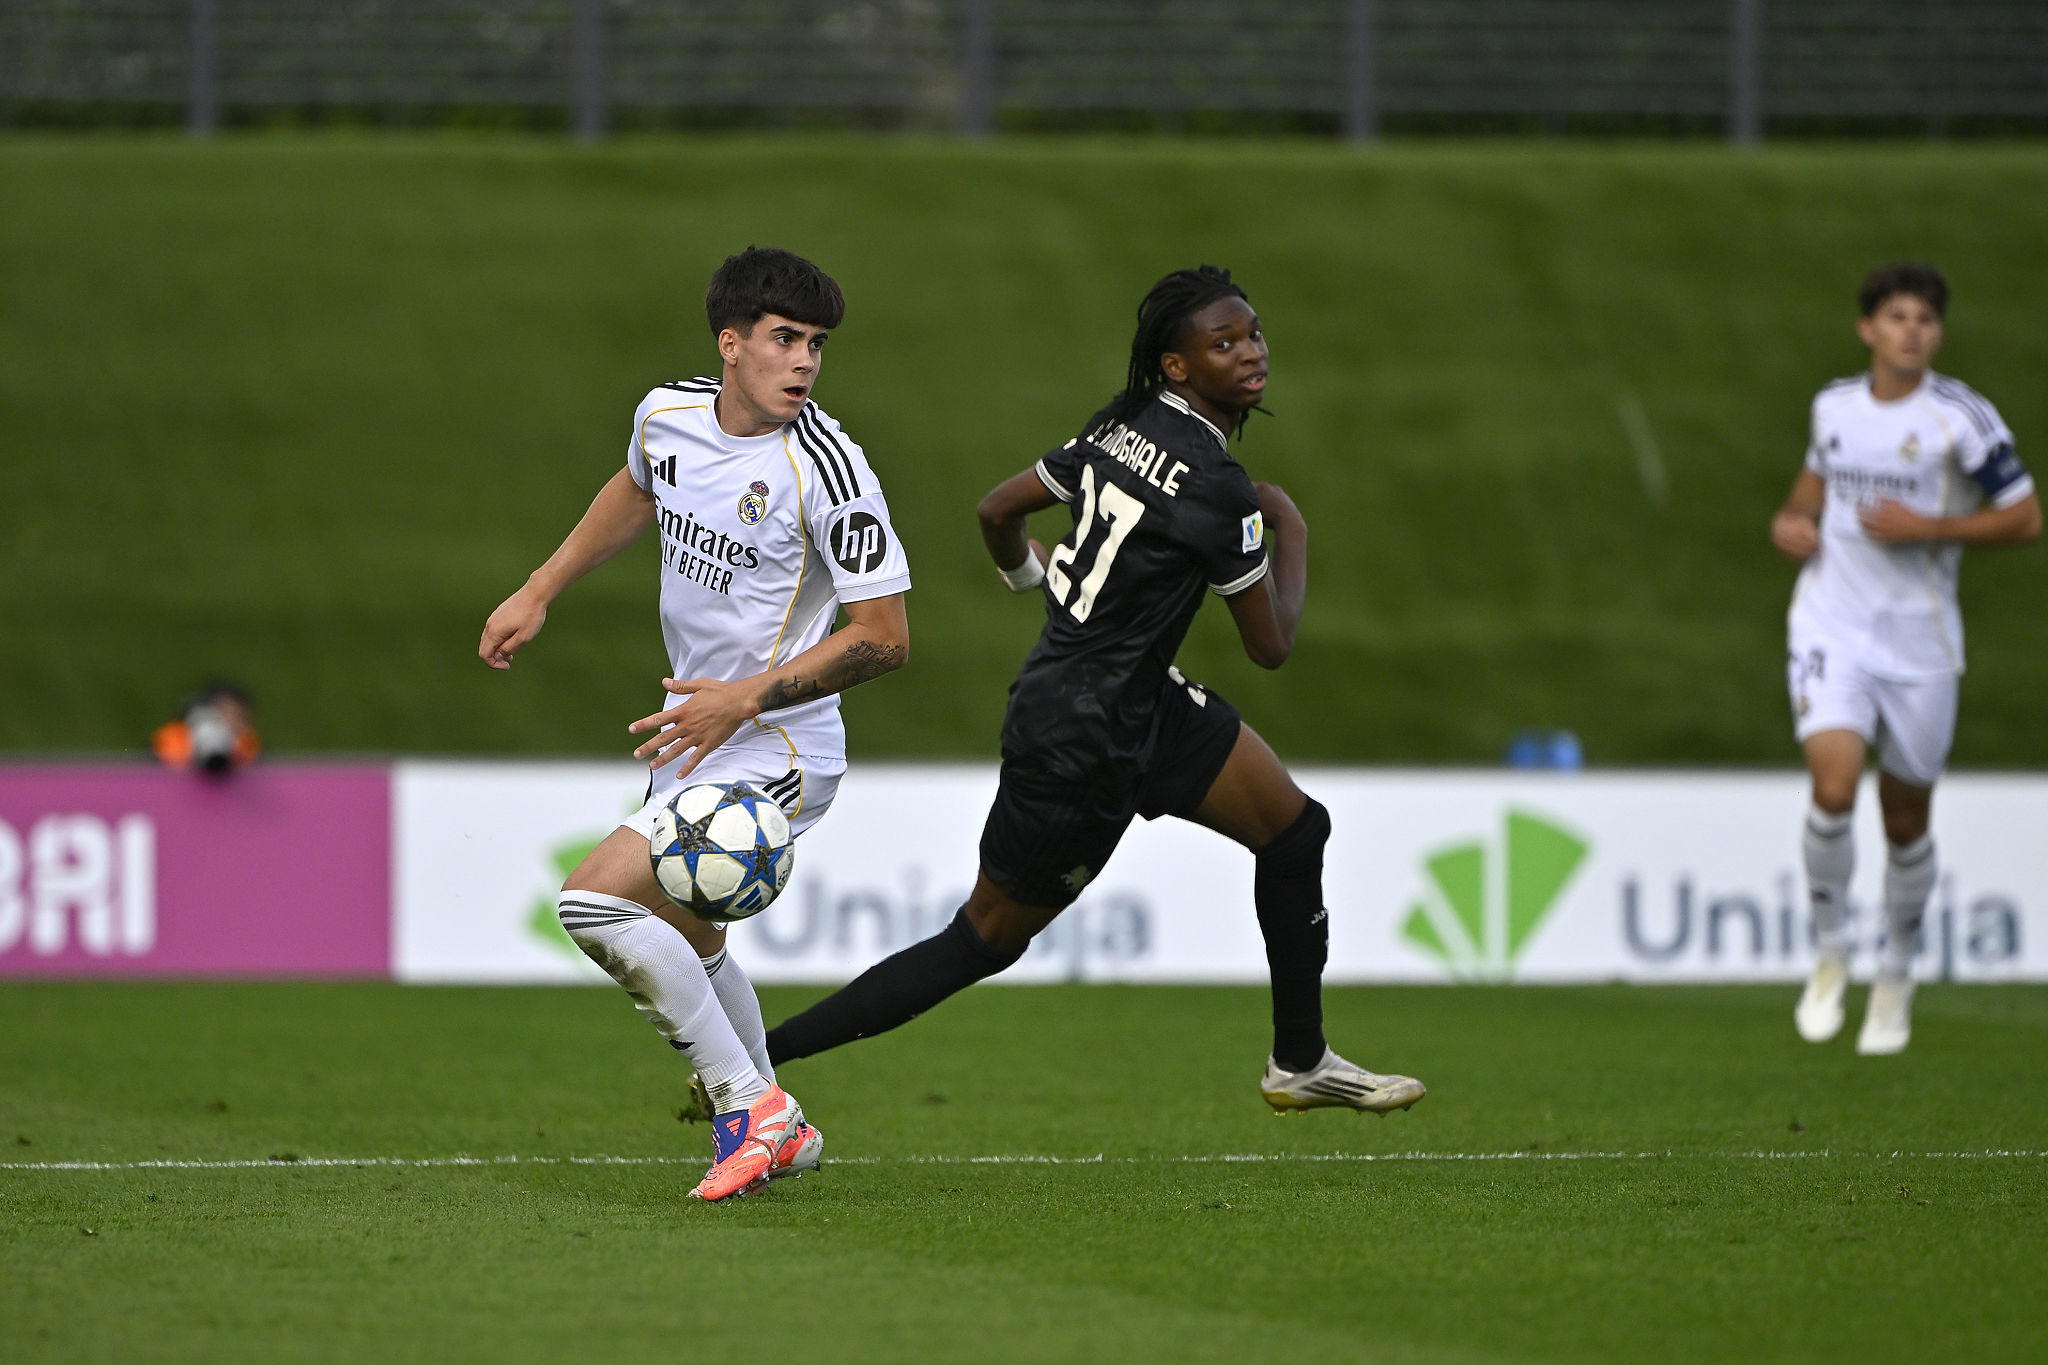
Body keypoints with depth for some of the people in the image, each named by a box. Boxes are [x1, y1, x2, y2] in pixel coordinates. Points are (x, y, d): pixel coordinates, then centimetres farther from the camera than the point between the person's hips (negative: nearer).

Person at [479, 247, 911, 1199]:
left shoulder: (826, 468, -21)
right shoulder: (669, 414, -1)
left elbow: (883, 638, -19)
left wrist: (747, 699, -24)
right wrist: (537, 594, 22)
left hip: (775, 753, -8)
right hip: (693, 738, 8)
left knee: (595, 902, -21)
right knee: (684, 944, 22)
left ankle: (748, 1104, -10)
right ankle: (778, 1133, 42)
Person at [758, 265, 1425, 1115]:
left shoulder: (1122, 429, 1)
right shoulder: (1214, 487, -24)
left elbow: (998, 510, 11)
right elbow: (1271, 645, -16)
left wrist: (1025, 573, 33)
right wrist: (1291, 531, 0)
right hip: (1084, 745, -10)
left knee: (1295, 831, 14)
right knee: (984, 941, 3)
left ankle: (1300, 1063, 28)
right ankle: (748, 1059, 8)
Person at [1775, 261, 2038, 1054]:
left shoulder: (1961, 418, -8)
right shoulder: (1834, 406, 4)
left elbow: (2025, 520, -7)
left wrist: (1925, 527, -17)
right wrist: (1791, 518, 5)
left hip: (1919, 638, -1)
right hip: (1832, 627, 1)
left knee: (1906, 819, 8)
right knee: (1834, 786, -20)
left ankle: (1896, 975, 31)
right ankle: (1830, 952, 1)